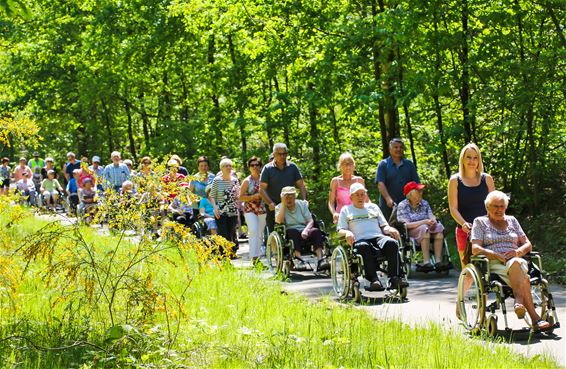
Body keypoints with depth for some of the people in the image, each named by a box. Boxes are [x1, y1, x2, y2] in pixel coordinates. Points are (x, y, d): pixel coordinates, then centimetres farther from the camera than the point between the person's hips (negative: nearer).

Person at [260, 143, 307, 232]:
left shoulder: (292, 167, 9)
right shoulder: (268, 168, 2)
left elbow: (301, 185, 9)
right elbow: (262, 189, -3)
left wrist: (304, 201, -7)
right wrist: (270, 203, -17)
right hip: (274, 207, -2)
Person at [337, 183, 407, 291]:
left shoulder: (373, 207, 31)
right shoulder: (346, 210, 25)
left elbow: (384, 226, 26)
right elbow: (340, 230, 15)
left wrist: (390, 229, 2)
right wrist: (347, 233, -10)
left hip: (378, 237, 3)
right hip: (360, 240, -3)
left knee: (391, 243, -33)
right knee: (363, 247, -41)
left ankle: (395, 278, -40)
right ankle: (374, 280, -47)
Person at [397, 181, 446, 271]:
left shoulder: (424, 203, 13)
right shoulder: (402, 206, -6)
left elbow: (431, 216, 3)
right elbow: (406, 225, -16)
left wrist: (433, 222, -23)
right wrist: (425, 222, -24)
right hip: (410, 234, -5)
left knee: (439, 227, -23)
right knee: (424, 228, -34)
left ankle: (438, 261, -31)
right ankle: (426, 262, -41)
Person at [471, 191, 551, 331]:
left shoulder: (512, 220, 23)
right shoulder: (480, 222, 12)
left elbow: (528, 245, 18)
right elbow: (475, 248, -1)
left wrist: (517, 252, -6)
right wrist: (496, 255, -17)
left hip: (517, 260, 3)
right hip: (493, 265, -3)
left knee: (517, 264, -37)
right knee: (516, 266, -36)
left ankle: (519, 302, -50)